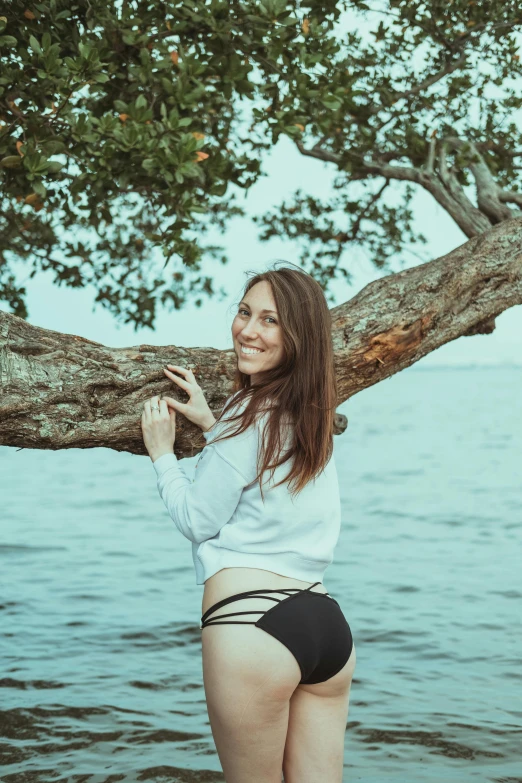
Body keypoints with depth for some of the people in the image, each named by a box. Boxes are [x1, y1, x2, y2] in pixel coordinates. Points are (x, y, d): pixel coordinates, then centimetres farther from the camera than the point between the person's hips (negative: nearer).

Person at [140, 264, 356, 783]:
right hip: (329, 624, 8)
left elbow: (197, 521, -3)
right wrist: (211, 424, 27)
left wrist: (161, 452, 9)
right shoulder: (314, 414, 14)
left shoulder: (251, 414, -9)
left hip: (251, 623, -8)